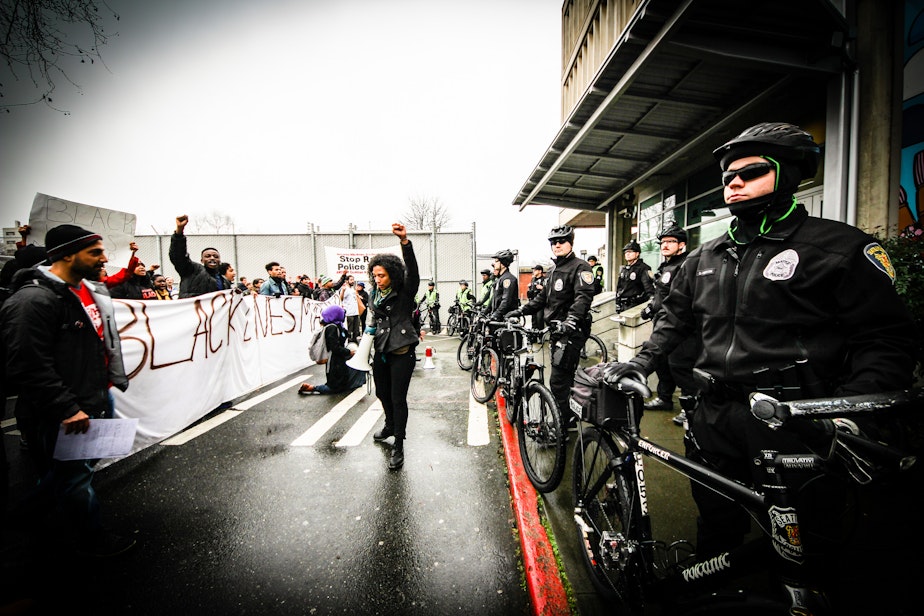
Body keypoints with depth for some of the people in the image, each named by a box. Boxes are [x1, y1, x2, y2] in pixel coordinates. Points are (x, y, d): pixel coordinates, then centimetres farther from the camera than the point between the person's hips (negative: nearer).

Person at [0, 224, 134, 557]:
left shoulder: (90, 290, 7)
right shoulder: (34, 299, -22)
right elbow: (29, 367, -25)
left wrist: (112, 379, 18)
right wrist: (67, 410, -23)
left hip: (98, 399, 9)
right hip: (67, 415, -9)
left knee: (81, 464, 25)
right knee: (76, 475, 10)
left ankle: (36, 510, 51)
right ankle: (90, 538, 30)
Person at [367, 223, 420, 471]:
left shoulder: (405, 292, -10)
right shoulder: (375, 294, 8)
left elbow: (412, 270, -28)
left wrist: (405, 242, -42)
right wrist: (370, 328, 4)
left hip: (402, 352, -7)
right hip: (381, 351, 7)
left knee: (398, 398, -3)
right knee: (382, 393, 21)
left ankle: (398, 446, 10)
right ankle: (390, 425, 48)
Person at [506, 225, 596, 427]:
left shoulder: (580, 267, -8)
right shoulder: (554, 270, 21)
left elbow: (584, 296, -22)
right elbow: (544, 297, 27)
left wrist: (571, 320, -37)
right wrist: (521, 311, 18)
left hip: (572, 331, -9)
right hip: (557, 330, 9)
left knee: (558, 380, -11)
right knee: (565, 378, 16)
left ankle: (566, 422, -1)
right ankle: (568, 419, 27)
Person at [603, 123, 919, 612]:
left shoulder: (838, 247, -4)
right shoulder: (705, 258, 13)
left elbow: (886, 340, -7)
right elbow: (674, 318, 19)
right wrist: (640, 363, 6)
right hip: (715, 417, 5)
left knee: (833, 548, 8)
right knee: (716, 525, 21)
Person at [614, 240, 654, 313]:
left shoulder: (643, 268, -10)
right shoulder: (623, 269, 14)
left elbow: (648, 286, -22)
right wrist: (617, 303, 16)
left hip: (635, 305, -8)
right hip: (623, 305, 8)